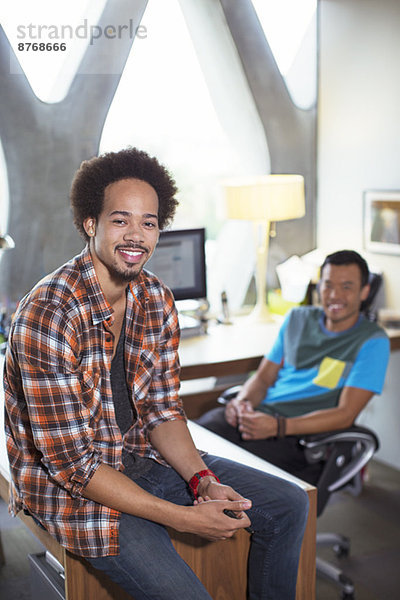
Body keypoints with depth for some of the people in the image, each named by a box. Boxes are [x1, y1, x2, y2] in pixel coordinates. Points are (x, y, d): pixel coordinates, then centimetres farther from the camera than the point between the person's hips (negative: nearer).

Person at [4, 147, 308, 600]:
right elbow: (70, 460, -25)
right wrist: (183, 518, -25)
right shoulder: (47, 315, -26)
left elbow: (161, 410, 4)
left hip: (142, 458, 7)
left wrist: (201, 479, -14)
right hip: (68, 485, -7)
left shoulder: (156, 299, -2)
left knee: (289, 504, 5)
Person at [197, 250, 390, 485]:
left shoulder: (373, 341, -1)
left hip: (301, 434, -5)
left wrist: (277, 426, -22)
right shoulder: (297, 318, 17)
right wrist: (243, 401, -6)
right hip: (260, 413, 5)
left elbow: (345, 415, -9)